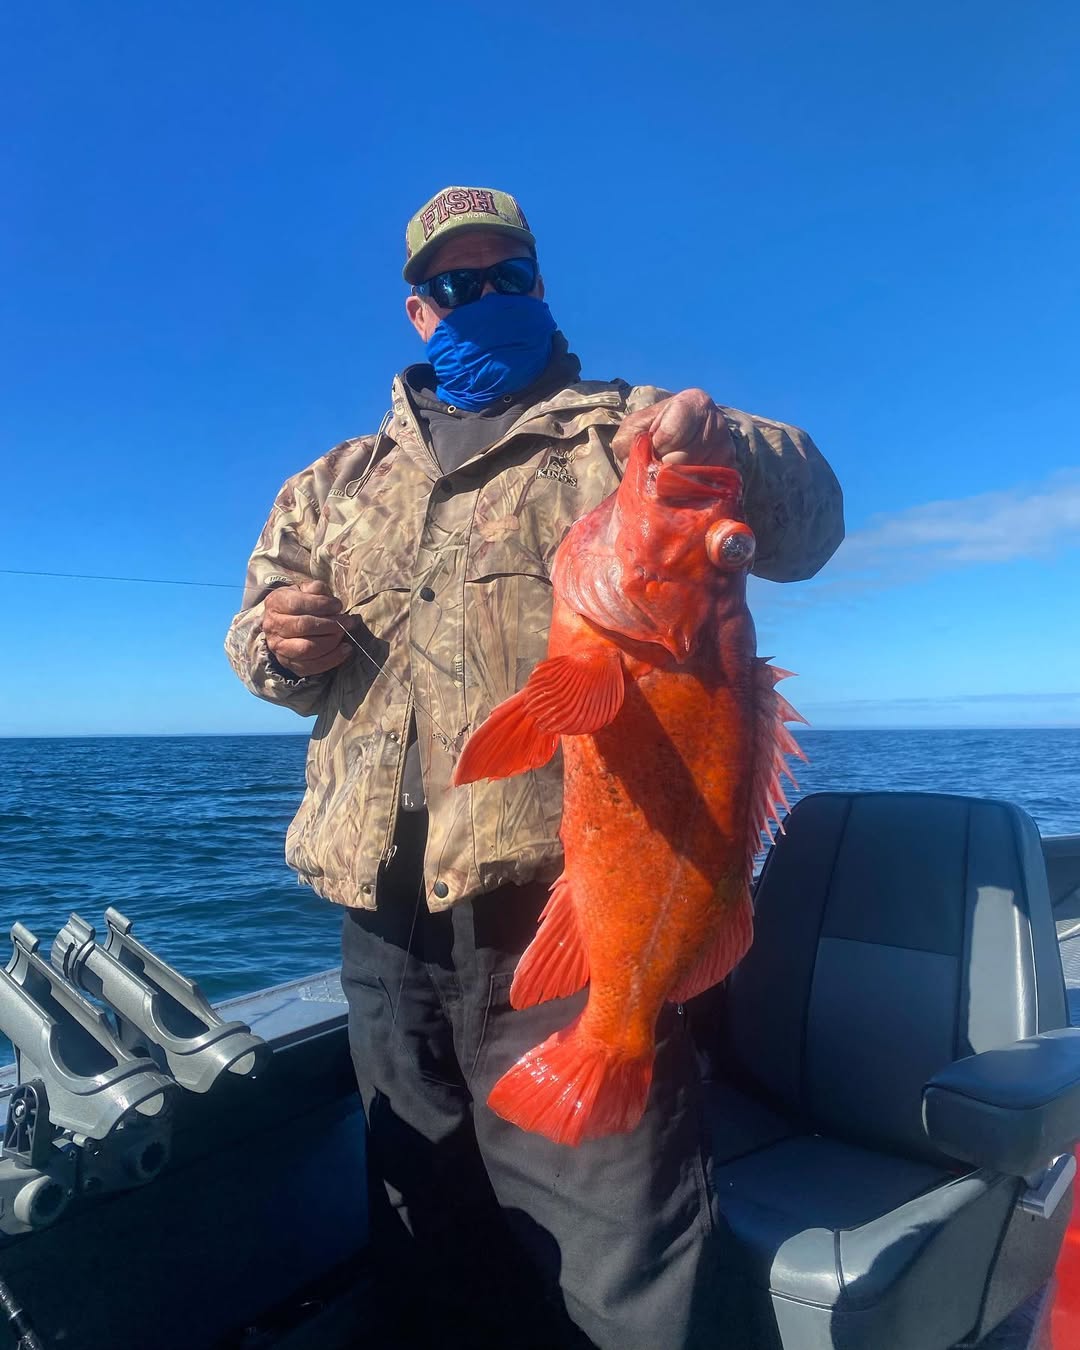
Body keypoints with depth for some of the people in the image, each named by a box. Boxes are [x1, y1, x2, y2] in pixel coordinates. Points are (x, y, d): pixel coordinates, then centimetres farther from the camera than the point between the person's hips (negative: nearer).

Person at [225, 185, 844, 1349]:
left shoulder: (626, 432, 8)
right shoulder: (336, 482, 21)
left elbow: (802, 524, -4)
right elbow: (255, 626, 25)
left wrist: (731, 452, -26)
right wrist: (276, 641, 1)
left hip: (561, 886, -4)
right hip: (382, 906, 5)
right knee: (428, 1231, 21)